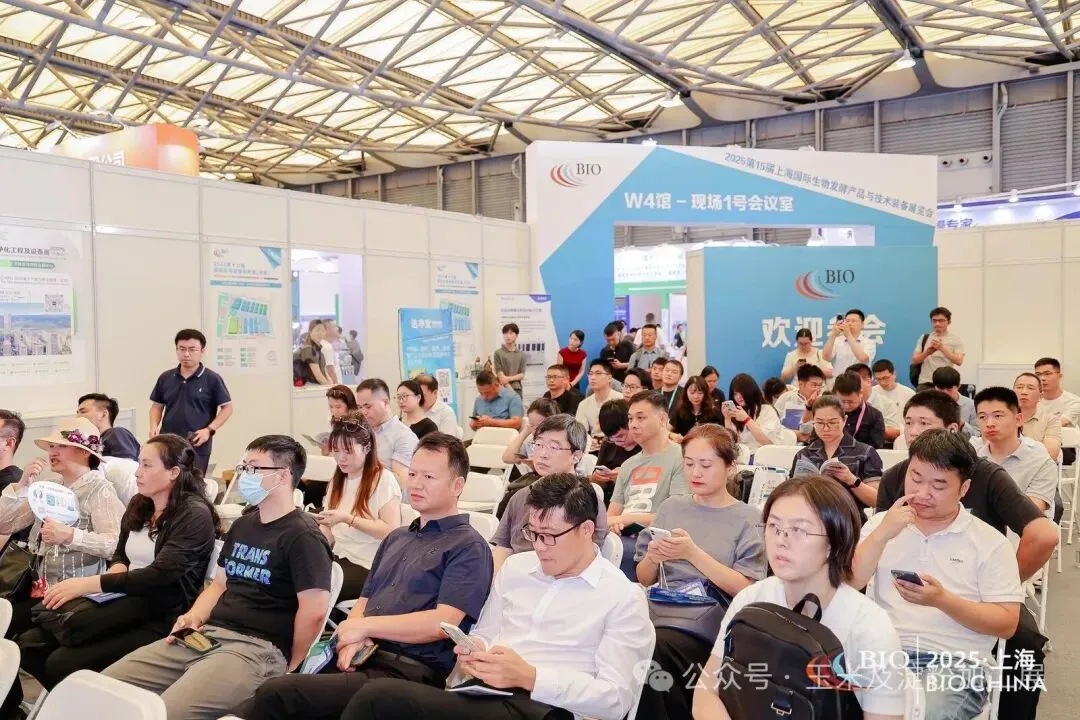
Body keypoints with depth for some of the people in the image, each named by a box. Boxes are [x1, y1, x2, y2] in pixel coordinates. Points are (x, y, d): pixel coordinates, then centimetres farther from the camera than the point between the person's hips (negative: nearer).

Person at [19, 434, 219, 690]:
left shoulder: (194, 514, -15)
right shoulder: (138, 504, 11)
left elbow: (159, 574, -22)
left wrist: (88, 584, -23)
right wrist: (115, 576, -5)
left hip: (161, 620, -8)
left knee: (62, 663, -21)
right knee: (29, 644, -5)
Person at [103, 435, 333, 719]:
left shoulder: (302, 535, -10)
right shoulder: (242, 525, 20)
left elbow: (313, 611, -15)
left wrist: (289, 669, -6)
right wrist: (193, 618, 7)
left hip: (257, 647, -8)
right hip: (206, 635, 9)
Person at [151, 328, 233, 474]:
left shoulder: (212, 379, -3)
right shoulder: (166, 378, 9)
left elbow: (227, 407, -1)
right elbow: (157, 405, 19)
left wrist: (209, 430, -12)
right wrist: (154, 426, 0)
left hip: (198, 447, -3)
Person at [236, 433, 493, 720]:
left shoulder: (469, 547, -3)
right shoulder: (395, 538, 23)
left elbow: (443, 622, -14)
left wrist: (364, 626, -8)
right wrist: (352, 638, -3)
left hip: (406, 674, -7)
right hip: (362, 659, 7)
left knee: (277, 694, -24)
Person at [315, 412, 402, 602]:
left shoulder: (384, 479, -9)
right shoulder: (337, 480, 14)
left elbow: (392, 531, -17)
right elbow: (329, 532, 12)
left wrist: (348, 519, -21)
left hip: (368, 567, -6)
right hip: (338, 558, 7)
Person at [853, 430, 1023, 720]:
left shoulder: (990, 542, 5)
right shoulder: (881, 523, 13)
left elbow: (1006, 623, 0)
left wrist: (942, 600, -15)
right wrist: (882, 534, -9)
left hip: (953, 660, -2)